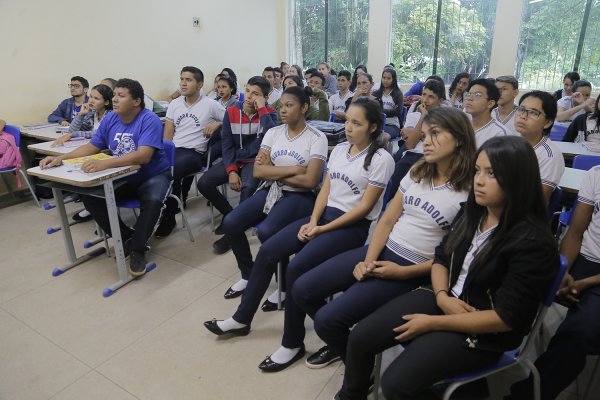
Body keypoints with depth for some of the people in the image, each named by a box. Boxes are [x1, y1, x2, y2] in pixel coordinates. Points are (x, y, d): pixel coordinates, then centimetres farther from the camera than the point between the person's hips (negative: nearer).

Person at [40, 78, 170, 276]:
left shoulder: (150, 120, -21)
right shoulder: (110, 119, 1)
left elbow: (143, 156, -34)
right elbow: (92, 146, 9)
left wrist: (104, 164, -44)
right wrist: (60, 158, -5)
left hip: (153, 175, -6)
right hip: (122, 178, 7)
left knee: (153, 201, -36)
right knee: (90, 198, -11)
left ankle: (137, 249, -13)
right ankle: (127, 237, 5)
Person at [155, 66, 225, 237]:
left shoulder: (210, 104, 3)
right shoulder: (174, 104, 15)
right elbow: (167, 135, 11)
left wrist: (216, 124, -10)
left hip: (195, 153, -4)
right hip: (173, 149, 4)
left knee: (172, 171, -34)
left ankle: (168, 219, -15)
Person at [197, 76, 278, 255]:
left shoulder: (269, 113, -5)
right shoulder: (231, 112, 1)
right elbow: (226, 144, -1)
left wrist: (261, 109, -22)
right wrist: (231, 171, -15)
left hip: (256, 161, -4)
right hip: (235, 160, 4)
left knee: (248, 187, -34)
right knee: (204, 183, -13)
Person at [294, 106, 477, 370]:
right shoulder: (417, 172, 7)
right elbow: (387, 221, 5)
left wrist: (402, 272, -14)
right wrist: (368, 260, -9)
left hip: (413, 270, -6)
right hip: (381, 250, 6)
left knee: (327, 319, -16)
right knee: (302, 290, -1)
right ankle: (341, 341, 26)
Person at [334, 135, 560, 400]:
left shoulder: (533, 242, -21)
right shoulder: (473, 212, 1)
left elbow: (506, 317, -21)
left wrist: (432, 323, -18)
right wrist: (442, 297, -12)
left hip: (483, 333, -6)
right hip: (444, 300, 7)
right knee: (359, 338, -3)